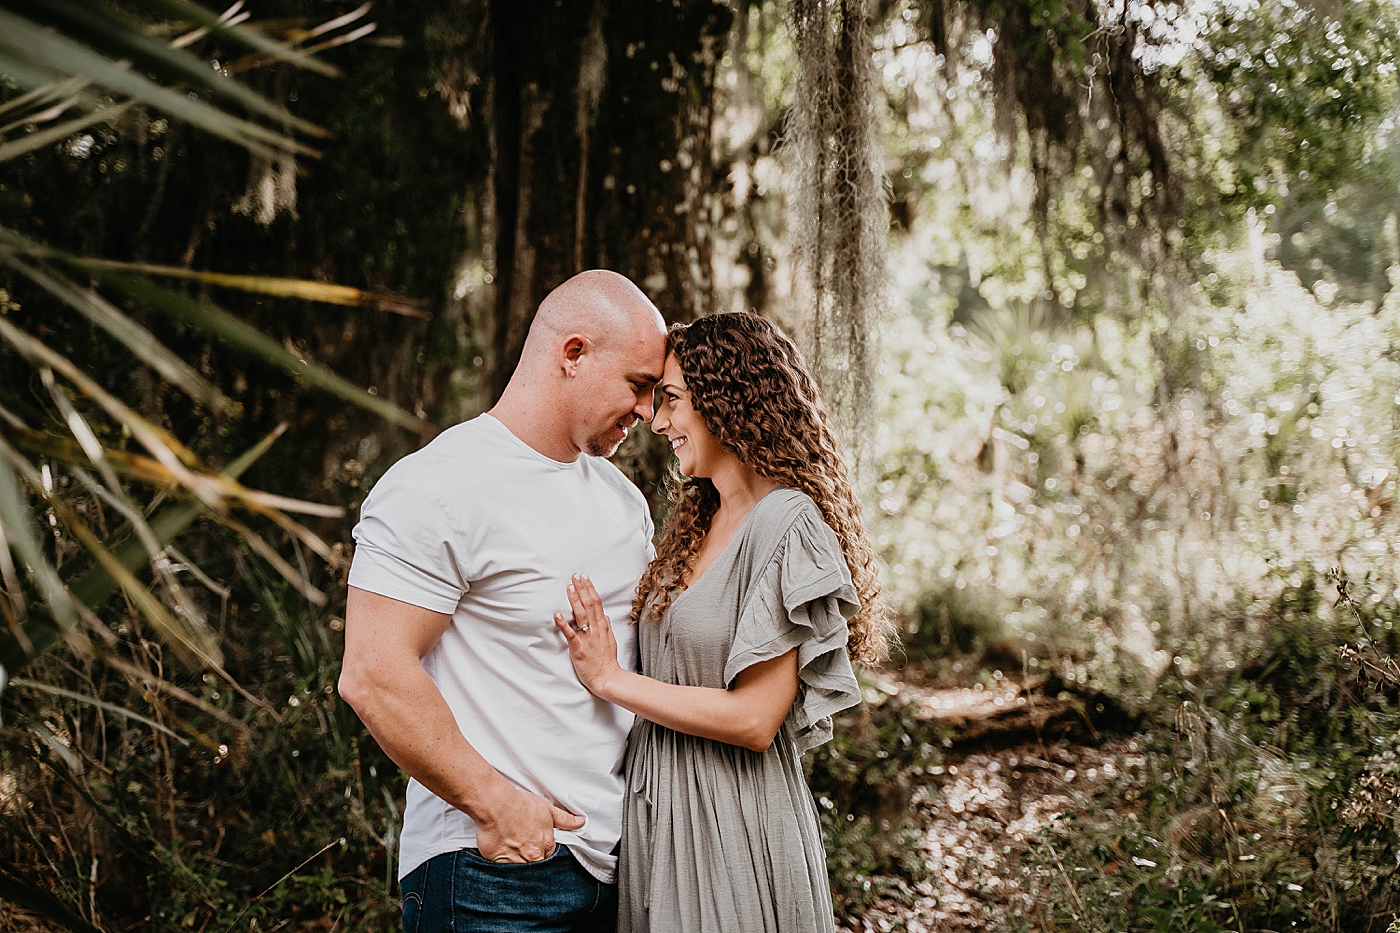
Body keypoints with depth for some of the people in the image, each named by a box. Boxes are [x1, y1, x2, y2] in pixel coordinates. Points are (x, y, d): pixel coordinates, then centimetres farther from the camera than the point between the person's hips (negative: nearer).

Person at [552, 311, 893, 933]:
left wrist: (609, 678, -15)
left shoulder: (788, 524, -16)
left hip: (735, 826, -8)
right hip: (657, 811, 8)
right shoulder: (697, 521, 9)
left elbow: (754, 720, -20)